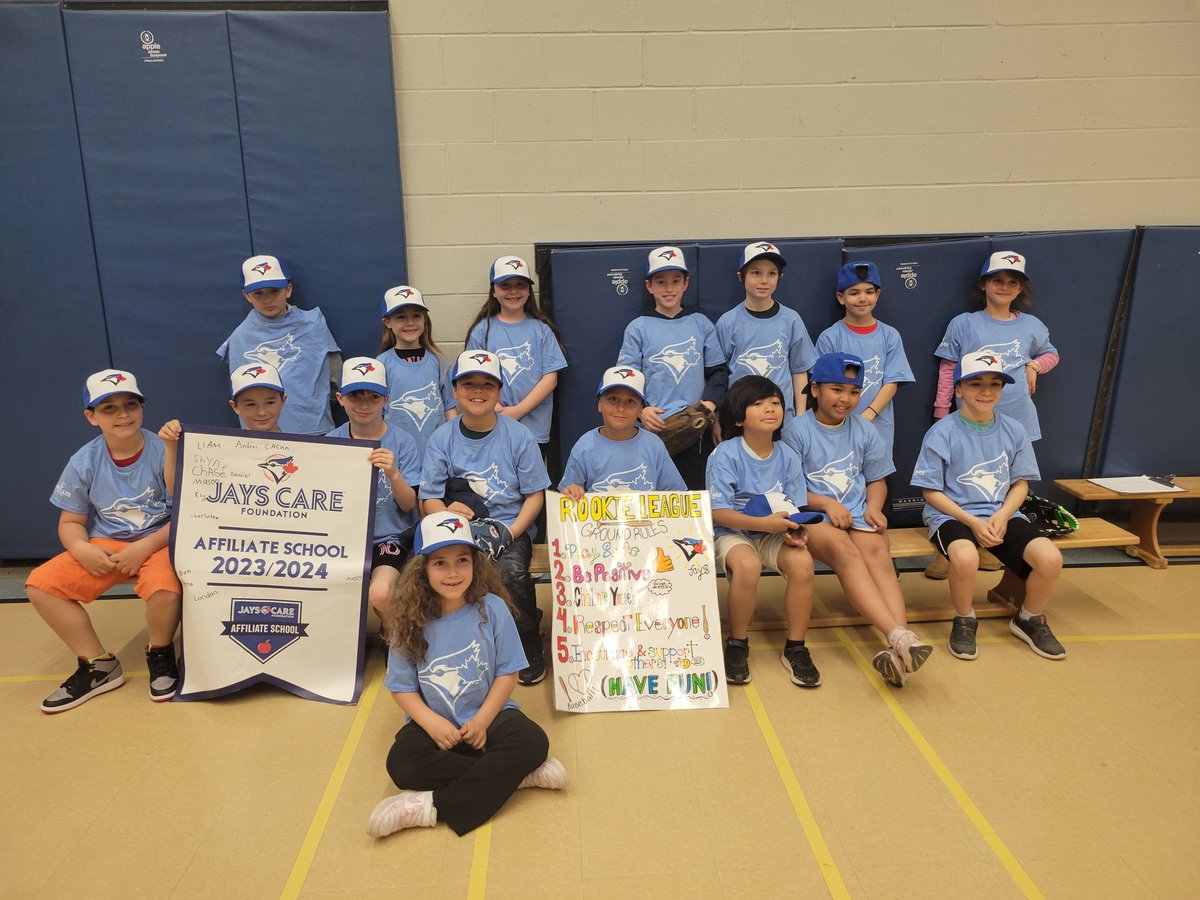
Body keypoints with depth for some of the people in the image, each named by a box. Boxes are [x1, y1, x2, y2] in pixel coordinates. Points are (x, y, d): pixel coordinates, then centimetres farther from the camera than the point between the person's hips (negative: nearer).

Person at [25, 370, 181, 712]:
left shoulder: (164, 453, -12)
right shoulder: (83, 462, -1)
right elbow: (70, 522, 6)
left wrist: (144, 547, -22)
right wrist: (82, 549, -16)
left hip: (160, 541, -4)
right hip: (105, 546, 5)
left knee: (165, 588, -35)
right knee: (41, 584, -15)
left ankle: (160, 655, 1)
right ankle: (99, 665, 2)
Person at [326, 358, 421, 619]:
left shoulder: (402, 441, -1)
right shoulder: (331, 442, 6)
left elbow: (409, 505, -5)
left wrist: (393, 474, -24)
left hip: (389, 539, -2)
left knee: (380, 593, -29)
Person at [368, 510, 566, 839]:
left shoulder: (491, 608, -11)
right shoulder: (411, 619, -9)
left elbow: (507, 672, -5)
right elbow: (402, 686, -4)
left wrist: (482, 721, -14)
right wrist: (432, 723, -18)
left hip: (487, 715, 0)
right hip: (431, 721, 1)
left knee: (533, 742, -27)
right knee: (402, 764, -28)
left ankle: (434, 805, -23)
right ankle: (514, 775, -19)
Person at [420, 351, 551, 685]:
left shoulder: (518, 435, 2)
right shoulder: (441, 439, 5)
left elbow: (535, 495, 3)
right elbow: (429, 500, 2)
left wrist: (511, 532, -13)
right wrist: (448, 512, -21)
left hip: (509, 529, -1)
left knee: (511, 571, -32)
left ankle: (530, 645, -3)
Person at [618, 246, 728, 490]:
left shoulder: (700, 324, 9)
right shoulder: (638, 328, 4)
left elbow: (718, 370, 10)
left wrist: (710, 402, -7)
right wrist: (641, 409, -15)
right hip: (654, 428, -1)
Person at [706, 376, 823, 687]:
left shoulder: (788, 456, 3)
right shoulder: (725, 455, -12)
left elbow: (795, 507, 5)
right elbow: (719, 513, -16)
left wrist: (794, 530, -19)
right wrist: (764, 523, -27)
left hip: (774, 533, 4)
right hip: (732, 533, -4)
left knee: (802, 562, -27)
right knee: (747, 566, -36)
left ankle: (795, 647, -8)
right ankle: (737, 646, -11)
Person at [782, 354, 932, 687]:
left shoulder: (864, 430, 16)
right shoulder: (797, 429, 2)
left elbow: (877, 479, 22)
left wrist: (873, 506, 0)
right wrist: (827, 503, -14)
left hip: (856, 514, 4)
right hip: (813, 517, -3)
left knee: (878, 552, -30)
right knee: (844, 549, -36)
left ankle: (898, 648, -45)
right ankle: (898, 635, -47)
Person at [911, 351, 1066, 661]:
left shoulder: (1013, 431, 6)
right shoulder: (942, 433, -7)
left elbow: (1020, 484, 9)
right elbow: (931, 491, -5)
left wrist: (1002, 516, -11)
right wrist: (973, 522, -15)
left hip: (1001, 514, 4)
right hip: (952, 515, -4)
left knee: (1050, 558, -21)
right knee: (965, 557, -37)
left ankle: (1030, 619, 11)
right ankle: (964, 621, -4)